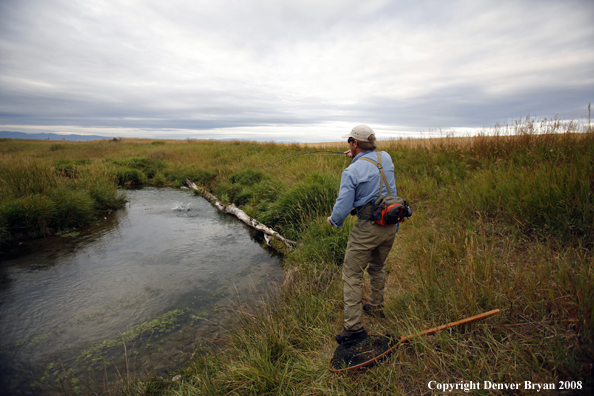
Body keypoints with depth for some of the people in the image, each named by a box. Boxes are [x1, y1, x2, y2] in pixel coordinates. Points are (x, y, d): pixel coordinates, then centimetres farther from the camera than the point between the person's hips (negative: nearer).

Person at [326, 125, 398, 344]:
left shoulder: (351, 171, -16)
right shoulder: (386, 158, 3)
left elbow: (343, 207, -16)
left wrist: (333, 220, 4)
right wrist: (357, 157, 29)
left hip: (367, 228, -7)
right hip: (391, 226, 8)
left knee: (352, 274, 3)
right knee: (377, 268, 26)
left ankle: (354, 326, 7)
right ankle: (376, 307, 43)